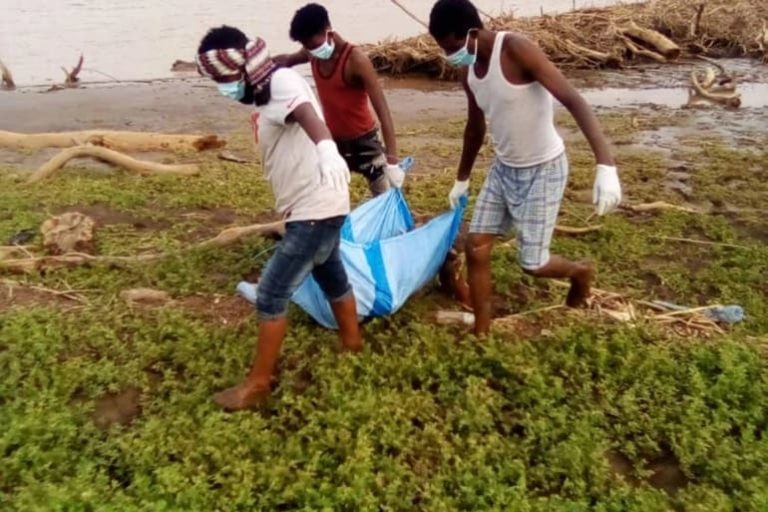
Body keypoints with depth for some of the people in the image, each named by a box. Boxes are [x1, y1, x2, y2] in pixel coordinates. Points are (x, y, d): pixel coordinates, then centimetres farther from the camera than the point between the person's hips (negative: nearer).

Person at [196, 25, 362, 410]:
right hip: (316, 208, 11)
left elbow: (308, 115, -39)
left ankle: (258, 383, 7)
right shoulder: (268, 94, 14)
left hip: (314, 210, -11)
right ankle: (352, 341, 48)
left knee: (271, 295, -5)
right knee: (331, 277, 27)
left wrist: (327, 150, -57)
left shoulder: (282, 81, -16)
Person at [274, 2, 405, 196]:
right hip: (331, 140, 6)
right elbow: (286, 61, 18)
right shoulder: (313, 54, -7)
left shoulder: (356, 60, -25)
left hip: (363, 141, -6)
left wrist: (392, 161, -36)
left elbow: (383, 110, -29)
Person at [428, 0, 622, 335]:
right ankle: (480, 333, 18)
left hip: (543, 170, -7)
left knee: (532, 264, -1)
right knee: (476, 248, 3)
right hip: (504, 168, 7)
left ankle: (580, 272, 34)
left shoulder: (517, 50, -24)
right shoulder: (468, 71, 0)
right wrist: (462, 179, 25)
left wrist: (605, 164, -42)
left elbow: (573, 101, -31)